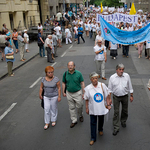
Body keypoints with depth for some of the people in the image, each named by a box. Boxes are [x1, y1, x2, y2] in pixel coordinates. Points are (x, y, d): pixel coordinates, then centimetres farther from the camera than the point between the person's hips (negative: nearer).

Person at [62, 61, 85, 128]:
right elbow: (63, 83, 7)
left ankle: (81, 115, 40)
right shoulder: (65, 74, -4)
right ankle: (74, 121, 24)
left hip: (78, 93, -2)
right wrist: (63, 92, 5)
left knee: (79, 106, 8)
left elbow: (82, 83, -5)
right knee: (71, 108, 10)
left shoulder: (78, 73, -10)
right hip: (69, 93, 2)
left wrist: (83, 93, -6)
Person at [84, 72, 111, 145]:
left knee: (101, 120, 24)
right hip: (93, 109, -1)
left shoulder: (102, 85, -12)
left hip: (101, 108, 2)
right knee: (93, 123, 5)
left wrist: (108, 104, -1)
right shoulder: (88, 88, -13)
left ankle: (100, 130, 55)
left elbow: (107, 96, -2)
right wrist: (87, 108, -1)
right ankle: (93, 138, 20)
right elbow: (86, 99, -4)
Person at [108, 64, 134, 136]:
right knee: (116, 112, 1)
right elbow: (110, 89, -2)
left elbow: (130, 87, 4)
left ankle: (123, 121, 45)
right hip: (116, 97, -2)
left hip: (125, 96, 2)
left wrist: (131, 96, 6)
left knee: (125, 110, 17)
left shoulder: (127, 76, -6)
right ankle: (116, 128, 11)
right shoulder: (112, 77, -9)